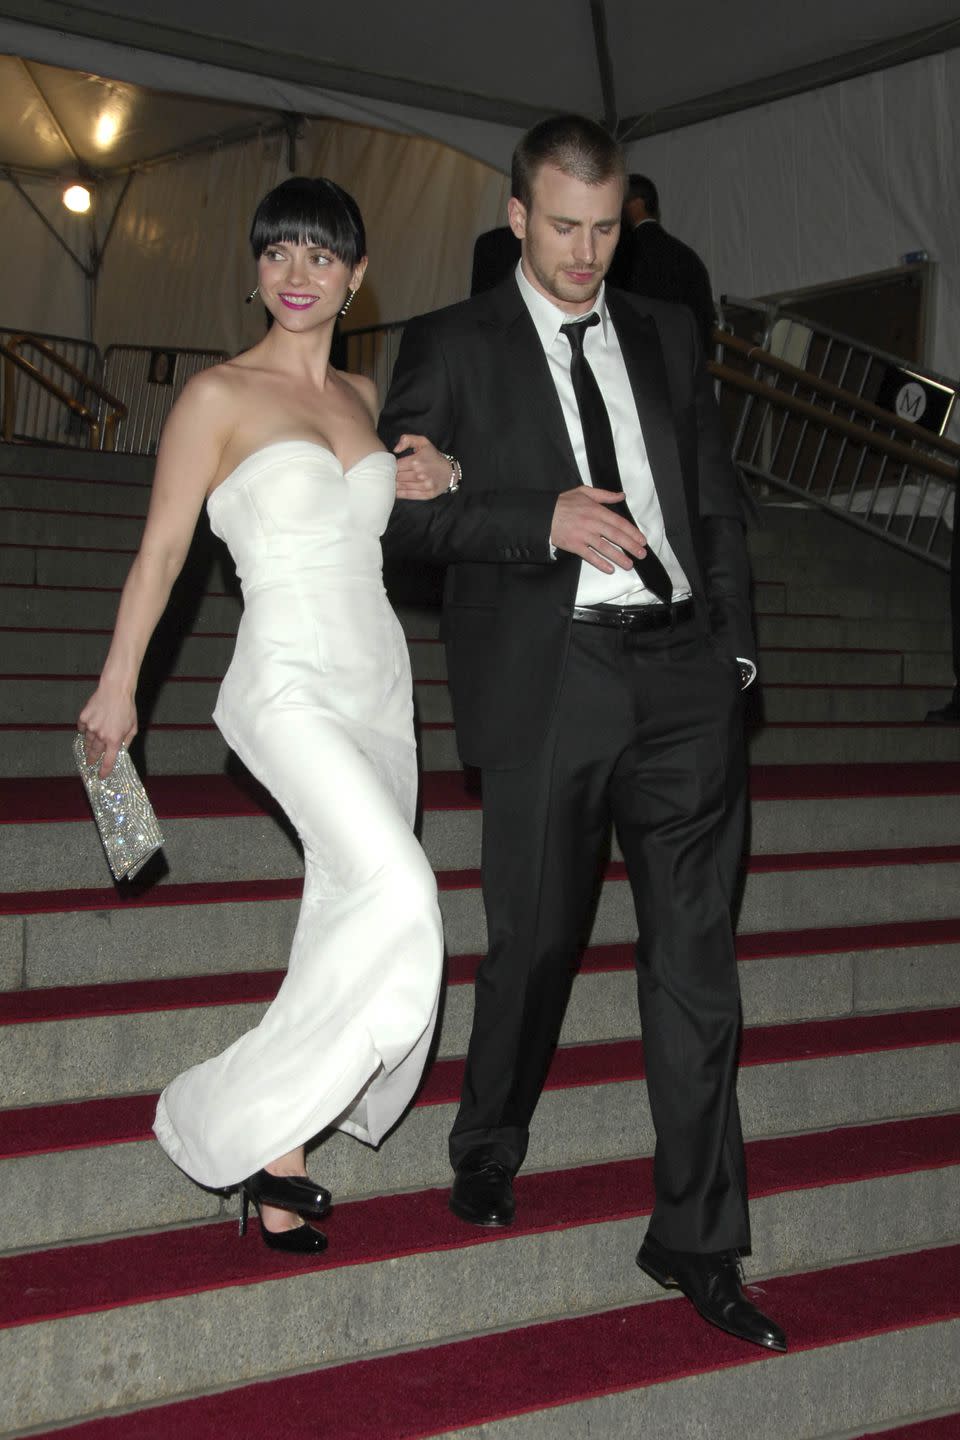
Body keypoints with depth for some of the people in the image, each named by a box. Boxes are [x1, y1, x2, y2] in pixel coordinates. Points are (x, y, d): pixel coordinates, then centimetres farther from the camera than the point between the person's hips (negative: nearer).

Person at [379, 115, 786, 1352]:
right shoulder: (451, 346, 5)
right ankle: (488, 1151, 35)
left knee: (695, 954, 2)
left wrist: (732, 647, 8)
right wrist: (542, 520, -15)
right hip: (550, 679, -3)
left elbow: (718, 500, 17)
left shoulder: (667, 335, 17)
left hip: (683, 672, 3)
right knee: (535, 941, 8)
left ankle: (695, 1240, 11)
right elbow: (397, 511, -3)